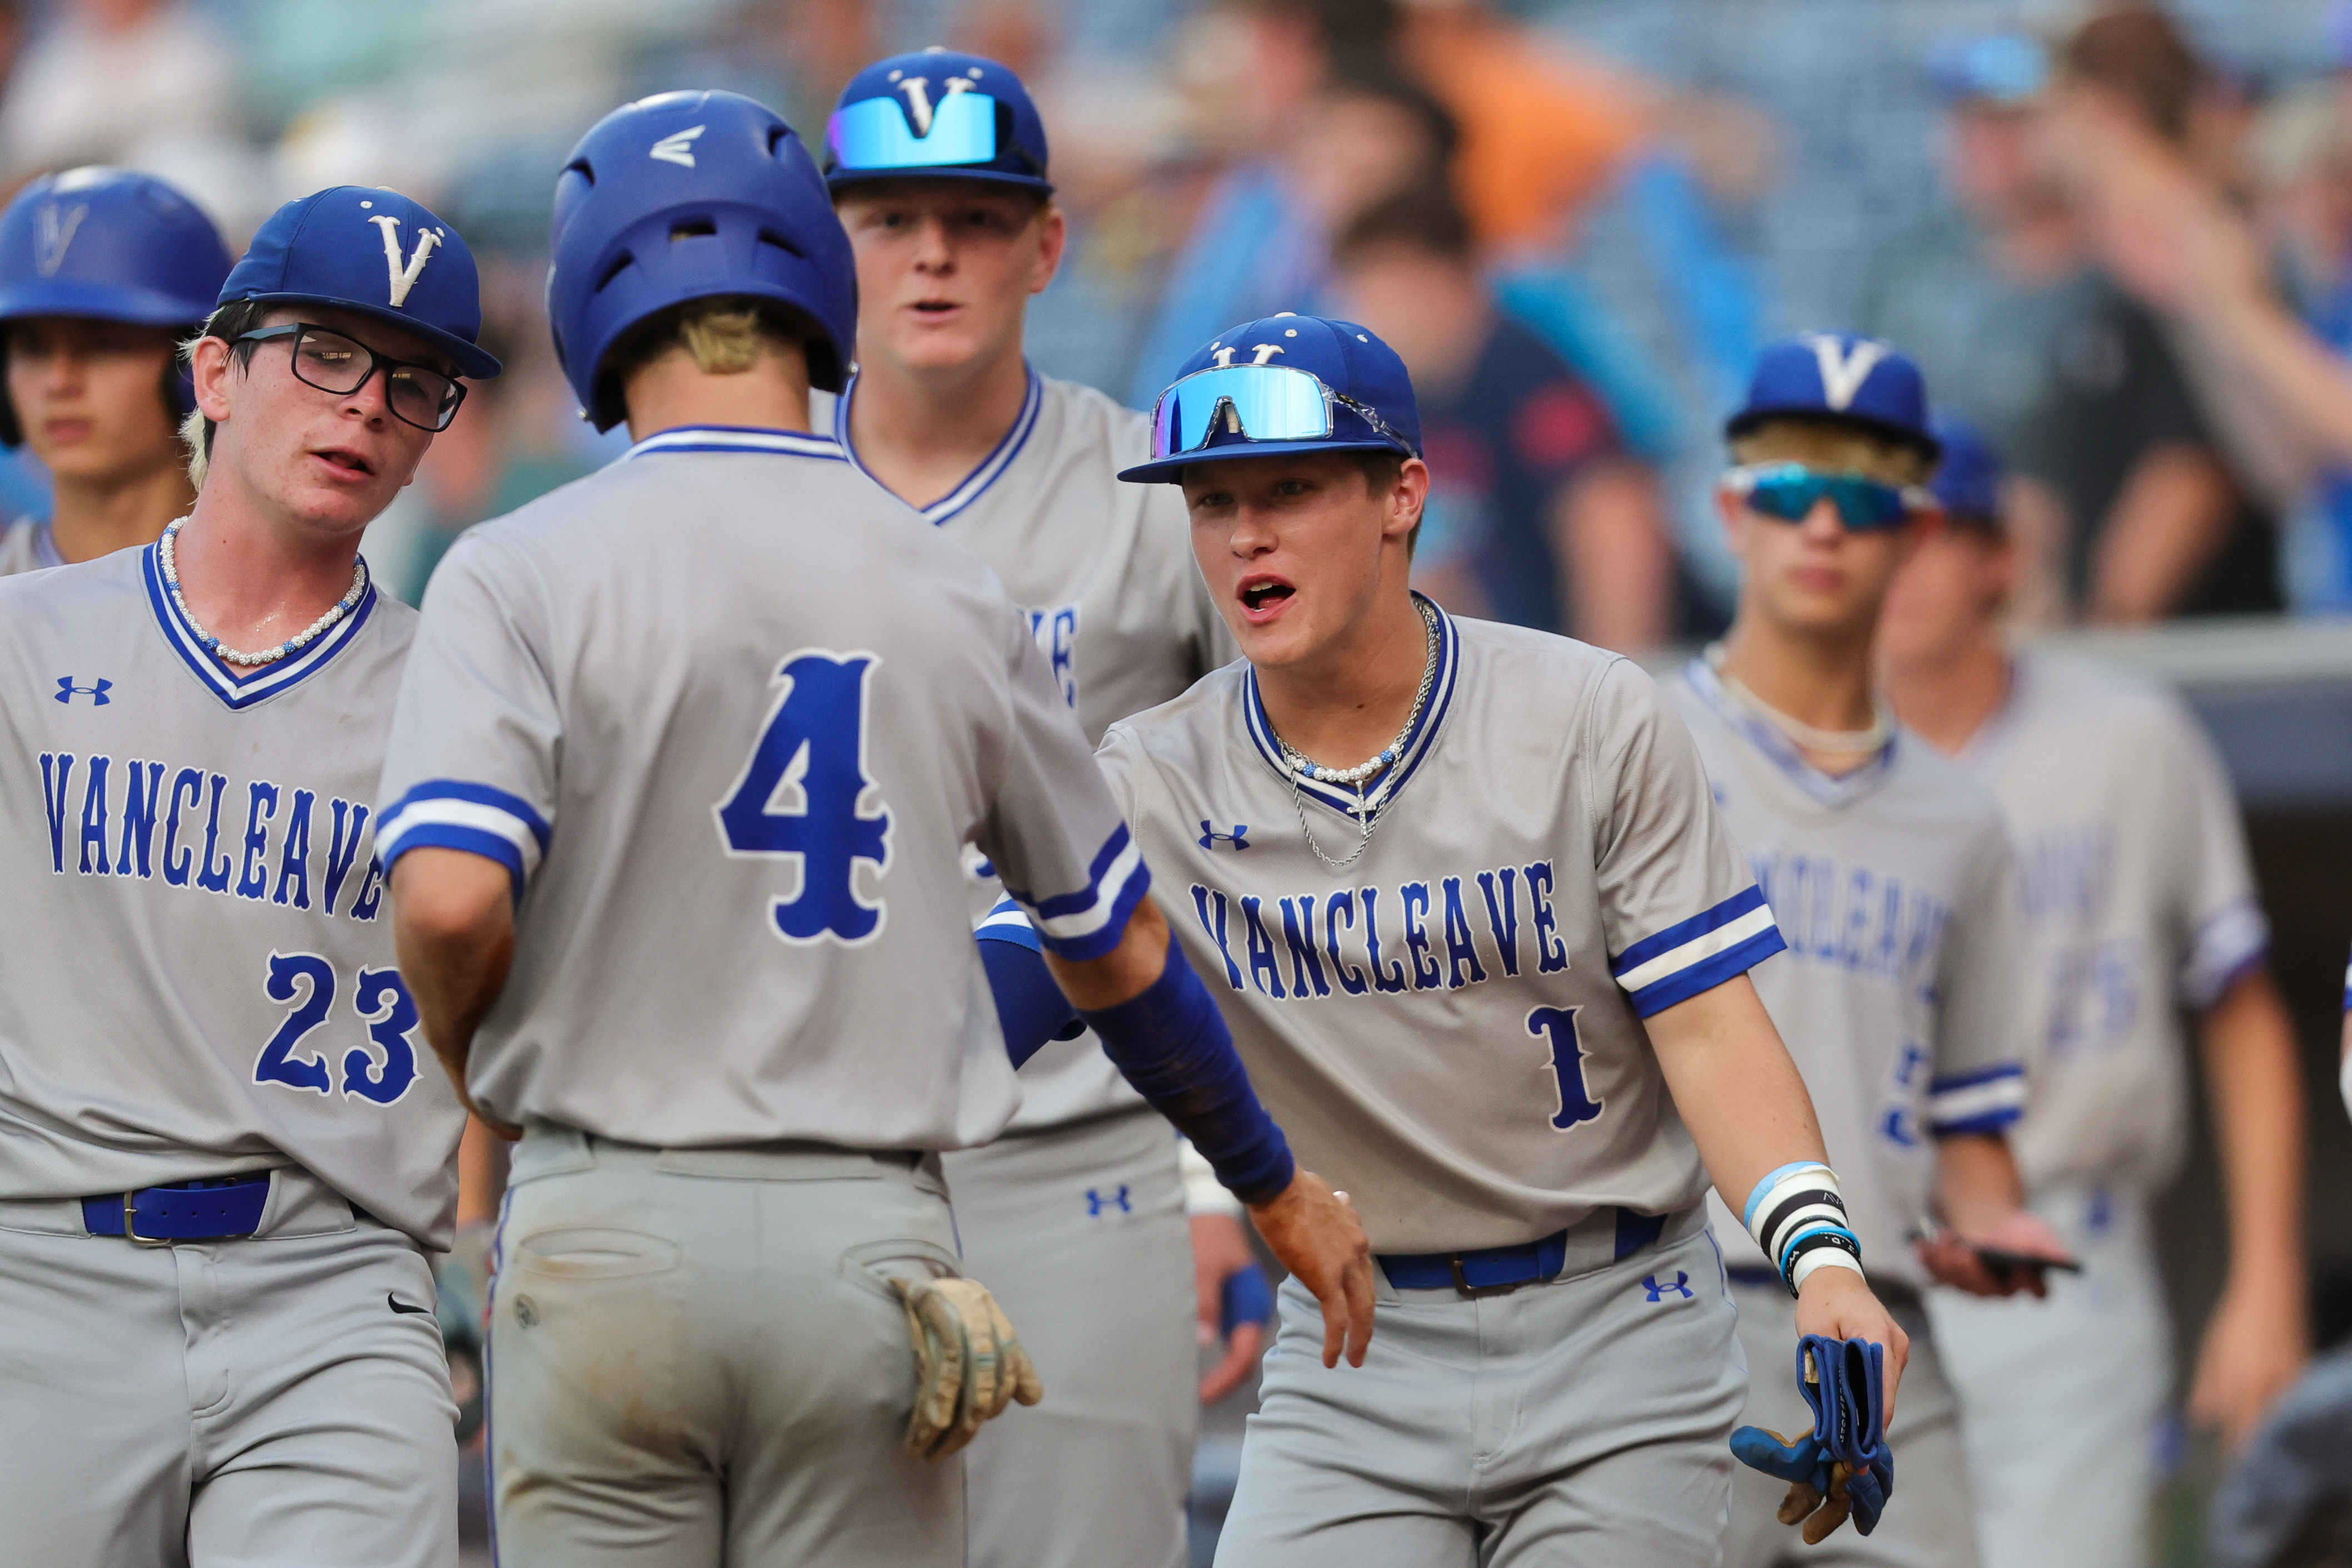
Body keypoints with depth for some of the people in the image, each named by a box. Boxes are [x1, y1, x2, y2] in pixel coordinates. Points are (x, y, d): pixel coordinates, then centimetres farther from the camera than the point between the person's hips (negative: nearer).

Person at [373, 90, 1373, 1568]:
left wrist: (467, 1058, 5)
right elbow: (1120, 950, 16)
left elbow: (450, 896, -18)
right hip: (869, 1242, 2)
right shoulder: (956, 596, 7)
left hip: (606, 1226, -2)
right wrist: (1277, 1185, 31)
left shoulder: (520, 575, -3)